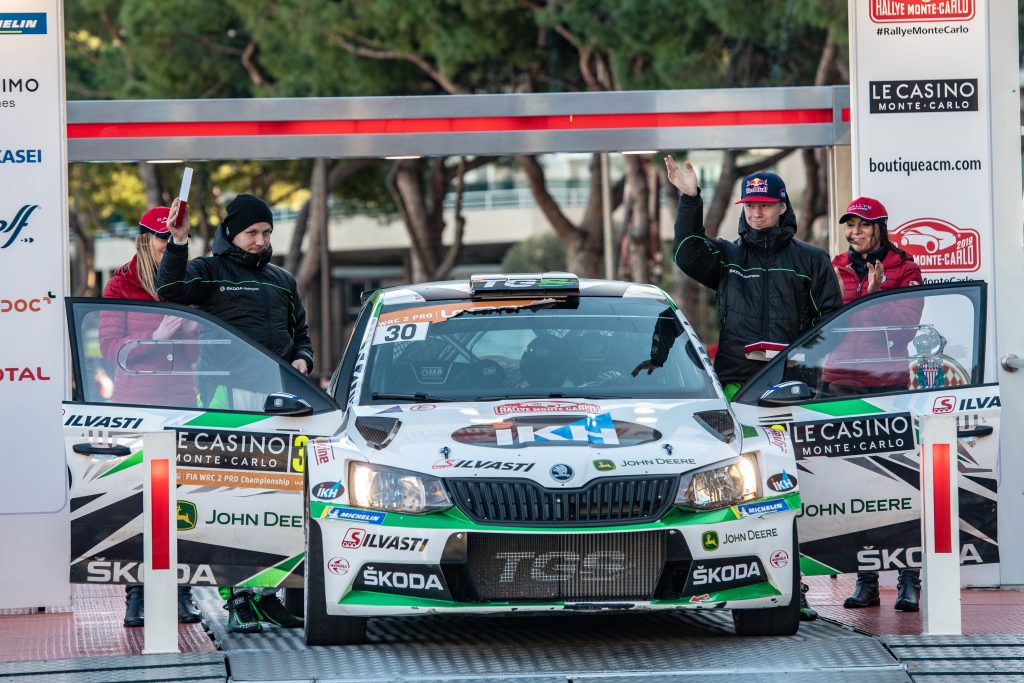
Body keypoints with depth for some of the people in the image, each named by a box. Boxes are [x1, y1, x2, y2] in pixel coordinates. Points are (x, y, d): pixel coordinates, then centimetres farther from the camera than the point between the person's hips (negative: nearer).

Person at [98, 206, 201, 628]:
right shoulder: (121, 286, 3)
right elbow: (110, 348, -4)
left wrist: (186, 332, -3)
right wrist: (156, 337, -15)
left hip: (179, 400, 3)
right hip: (135, 402, -3)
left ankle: (181, 593, 0)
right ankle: (135, 596, -4)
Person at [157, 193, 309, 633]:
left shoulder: (282, 281, 23)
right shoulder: (209, 271, 5)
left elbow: (301, 333, 31)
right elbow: (171, 290, -14)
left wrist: (301, 359, 10)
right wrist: (178, 243, -26)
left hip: (278, 398, 6)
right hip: (229, 395, -6)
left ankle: (268, 590, 12)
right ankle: (238, 599, -11)